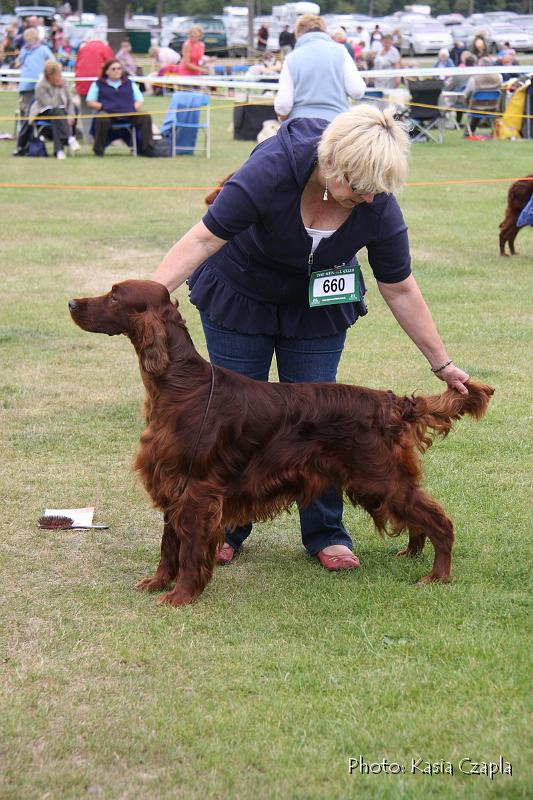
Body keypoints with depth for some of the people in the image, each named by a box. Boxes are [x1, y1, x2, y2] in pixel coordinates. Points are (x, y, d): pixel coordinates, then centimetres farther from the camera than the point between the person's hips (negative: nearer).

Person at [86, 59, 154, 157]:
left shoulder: (130, 83, 25)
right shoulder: (98, 84, 17)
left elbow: (139, 100, 21)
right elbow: (90, 102, 9)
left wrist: (134, 108, -2)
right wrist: (103, 106, -9)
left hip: (128, 114, 3)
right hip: (108, 113, -3)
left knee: (145, 117, -25)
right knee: (101, 119, -39)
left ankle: (147, 149, -21)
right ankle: (98, 150, -25)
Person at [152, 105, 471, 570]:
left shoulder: (378, 206, -24)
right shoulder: (273, 169, -35)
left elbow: (400, 289, -12)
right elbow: (204, 238, -33)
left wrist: (441, 364, -8)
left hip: (316, 311, 2)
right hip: (239, 297, -2)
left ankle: (326, 534, 14)